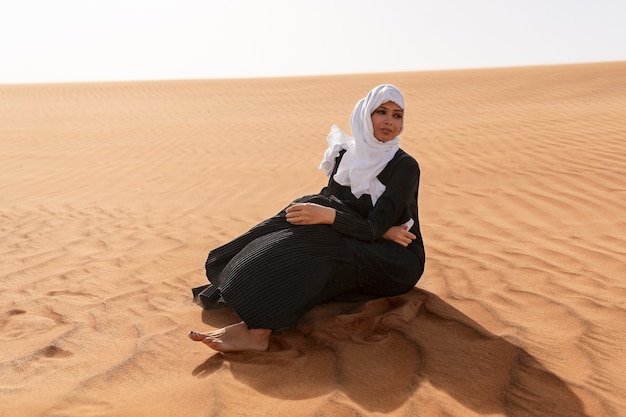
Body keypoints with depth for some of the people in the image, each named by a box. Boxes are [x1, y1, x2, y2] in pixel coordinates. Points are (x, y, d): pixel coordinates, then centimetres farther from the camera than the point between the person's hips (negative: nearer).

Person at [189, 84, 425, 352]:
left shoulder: (405, 166, -14)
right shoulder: (347, 154, 2)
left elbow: (375, 228, -22)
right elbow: (328, 202, -8)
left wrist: (327, 215, -39)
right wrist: (381, 229, -20)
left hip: (398, 261, -5)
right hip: (359, 248, 6)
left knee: (313, 242, -31)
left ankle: (255, 330, -37)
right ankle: (228, 287, -20)